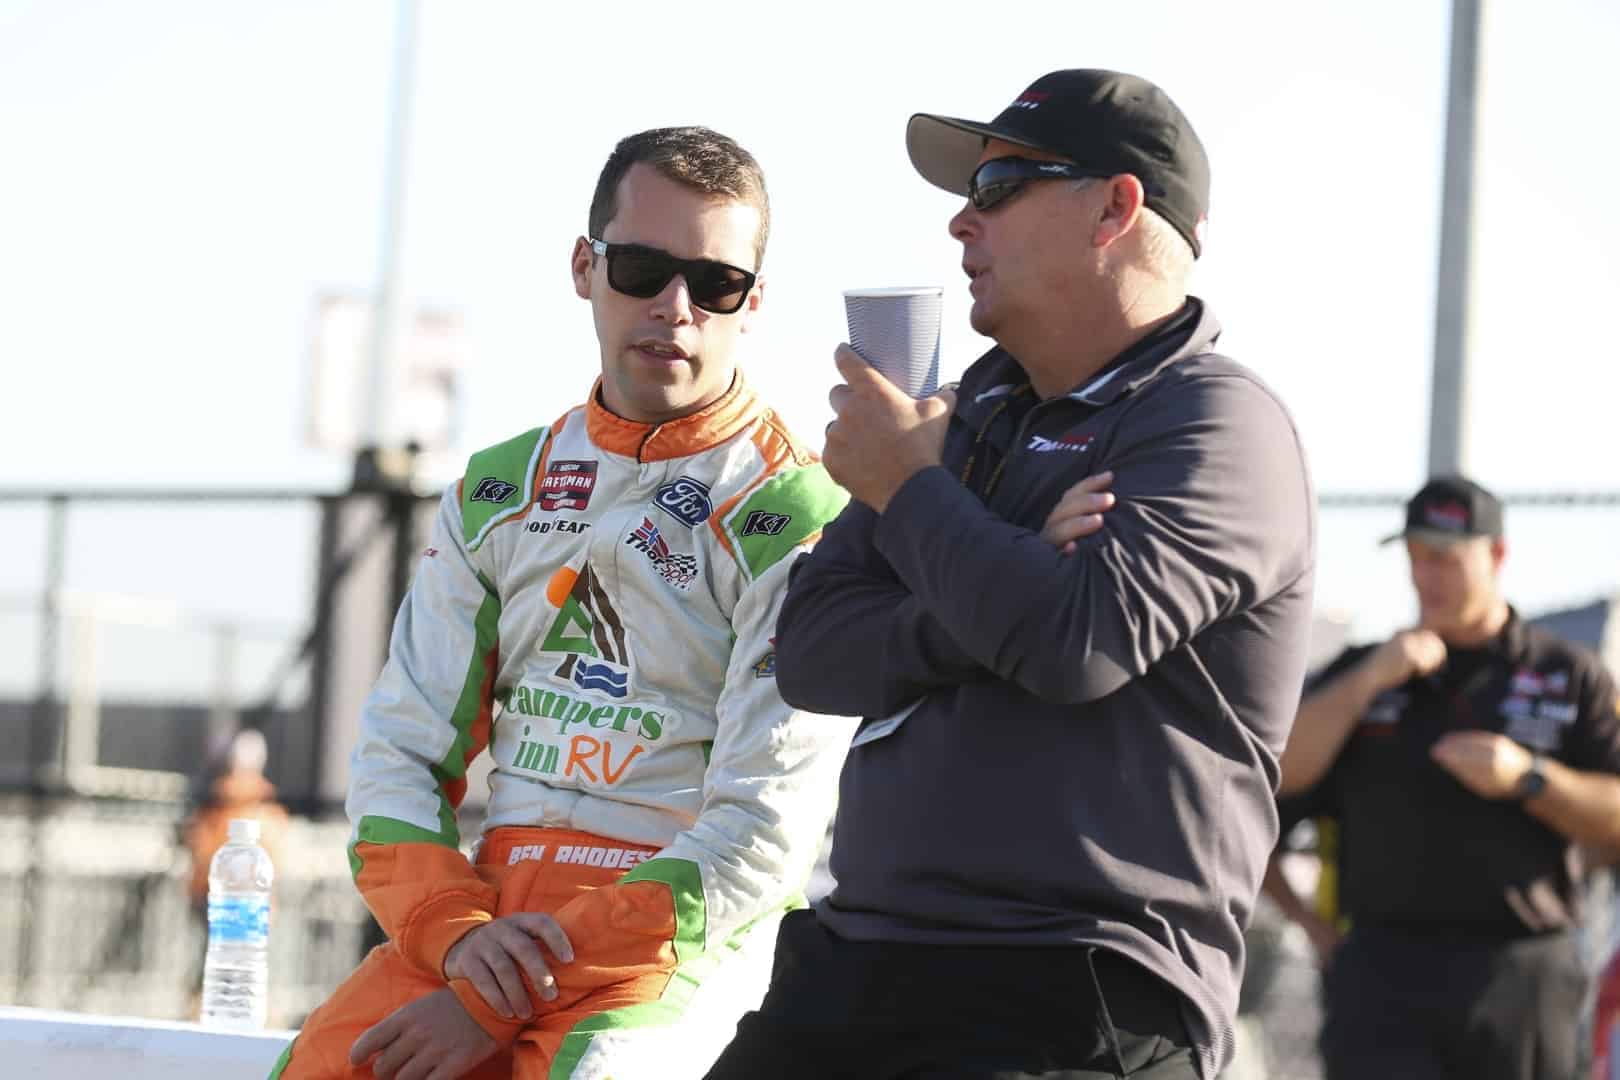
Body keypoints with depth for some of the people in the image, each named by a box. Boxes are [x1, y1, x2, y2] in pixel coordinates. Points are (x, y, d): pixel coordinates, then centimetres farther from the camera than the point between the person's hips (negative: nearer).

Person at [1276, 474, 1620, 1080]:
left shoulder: (1569, 677, 8)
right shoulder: (1362, 674, 14)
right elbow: (1280, 771, -1)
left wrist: (1526, 778, -13)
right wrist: (1369, 678, -10)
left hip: (1520, 984, -1)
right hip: (1382, 974, 1)